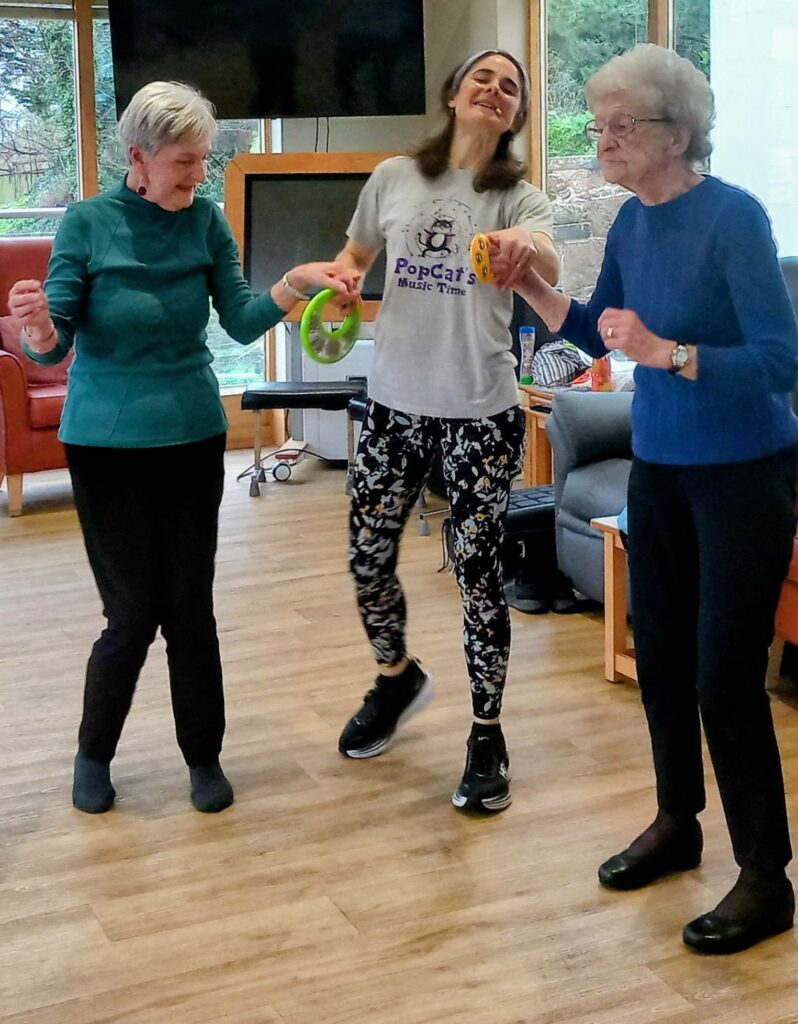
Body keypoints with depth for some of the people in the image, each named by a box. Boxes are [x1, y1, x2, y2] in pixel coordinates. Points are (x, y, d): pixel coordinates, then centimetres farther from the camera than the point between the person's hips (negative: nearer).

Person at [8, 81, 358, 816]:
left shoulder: (207, 221, -2)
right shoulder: (88, 223, -10)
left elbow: (241, 323, -3)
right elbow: (54, 346, -12)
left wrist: (297, 283, -19)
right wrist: (39, 330, -35)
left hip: (193, 438, 2)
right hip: (107, 444, -2)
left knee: (191, 606, 6)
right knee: (134, 613, -1)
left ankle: (204, 756, 25)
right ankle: (94, 752, 25)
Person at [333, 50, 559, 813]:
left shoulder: (519, 197, -3)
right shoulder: (394, 177, 4)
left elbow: (550, 271, -24)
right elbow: (355, 256, 19)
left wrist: (529, 246, -48)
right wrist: (341, 282, -5)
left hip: (481, 413, -3)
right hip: (395, 404, 3)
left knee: (478, 572, 1)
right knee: (368, 558, 10)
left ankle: (487, 735, 18)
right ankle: (397, 677, 39)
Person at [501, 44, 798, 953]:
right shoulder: (631, 221, 2)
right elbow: (601, 334, 13)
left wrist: (667, 353, -32)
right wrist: (528, 287, -1)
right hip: (659, 465, 7)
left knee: (725, 676, -4)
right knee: (659, 653, 15)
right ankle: (676, 824, 34)